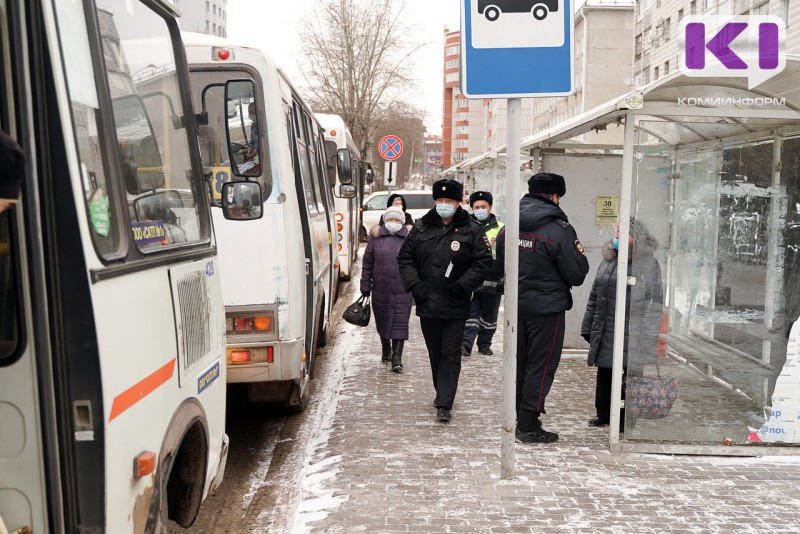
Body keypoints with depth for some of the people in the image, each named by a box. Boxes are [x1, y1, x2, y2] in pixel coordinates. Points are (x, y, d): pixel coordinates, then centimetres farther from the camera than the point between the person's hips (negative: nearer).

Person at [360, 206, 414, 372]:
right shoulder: (376, 239, 6)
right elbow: (367, 264, 7)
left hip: (403, 291, -1)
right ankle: (386, 349, 37)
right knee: (382, 321, 15)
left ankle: (397, 356, -3)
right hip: (380, 291, 2)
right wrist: (365, 287, 4)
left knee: (400, 323, -6)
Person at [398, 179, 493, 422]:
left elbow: (483, 263, -4)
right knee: (435, 353, 16)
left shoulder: (471, 230, -2)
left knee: (450, 354, -3)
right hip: (427, 302, 4)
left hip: (455, 305, -3)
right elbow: (405, 258, 9)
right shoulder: (421, 227, 6)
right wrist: (415, 284, -4)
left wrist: (462, 285, -14)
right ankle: (442, 393, 35)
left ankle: (444, 404, -1)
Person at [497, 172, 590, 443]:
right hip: (547, 308, -6)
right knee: (541, 367, 2)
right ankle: (528, 426, 6)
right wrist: (579, 256, 6)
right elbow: (577, 274, -12)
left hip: (516, 306, 6)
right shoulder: (559, 229, -16)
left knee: (520, 364, 16)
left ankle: (521, 419, 26)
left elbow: (499, 267, 14)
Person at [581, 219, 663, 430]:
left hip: (631, 334, -7)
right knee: (604, 374, 15)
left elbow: (654, 303, -12)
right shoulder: (607, 261, 15)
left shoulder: (648, 264, -7)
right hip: (605, 333, 7)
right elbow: (594, 297, 19)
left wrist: (646, 337, -16)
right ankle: (603, 413, 30)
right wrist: (588, 328, 17)